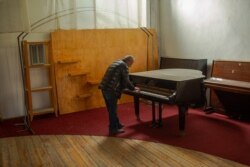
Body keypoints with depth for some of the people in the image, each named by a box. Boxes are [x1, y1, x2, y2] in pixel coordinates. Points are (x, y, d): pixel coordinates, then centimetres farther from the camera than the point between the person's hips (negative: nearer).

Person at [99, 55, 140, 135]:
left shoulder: (116, 63, 22)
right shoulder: (124, 65, -6)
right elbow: (126, 81, -8)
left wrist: (131, 87, 29)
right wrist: (133, 88, 8)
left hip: (105, 88, 9)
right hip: (111, 90, -9)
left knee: (111, 109, 18)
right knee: (113, 109, 1)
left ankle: (117, 125, 32)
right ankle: (113, 129, 11)